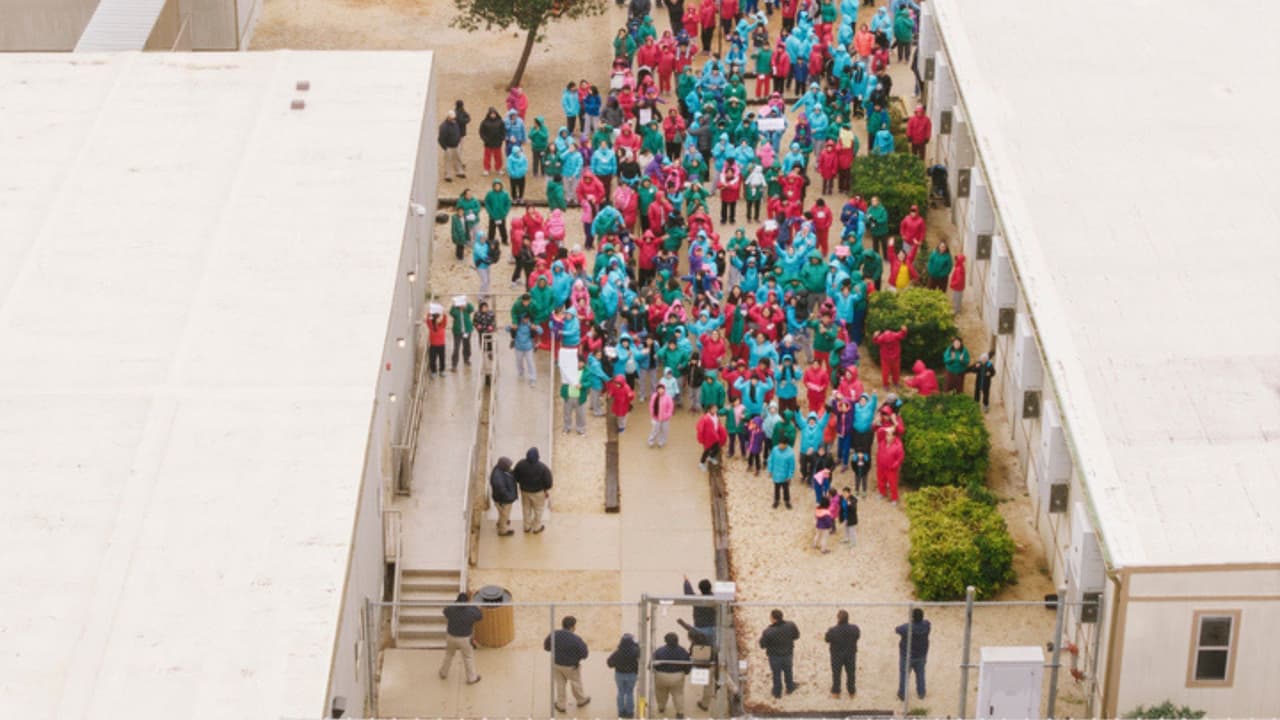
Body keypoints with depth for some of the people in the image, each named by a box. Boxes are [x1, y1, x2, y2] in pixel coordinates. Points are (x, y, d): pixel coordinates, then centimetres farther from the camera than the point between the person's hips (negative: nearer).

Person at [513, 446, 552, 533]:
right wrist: (547, 490, 1)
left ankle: (527, 527, 42)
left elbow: (515, 477, -8)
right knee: (538, 510, 22)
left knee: (526, 509, 26)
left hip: (524, 491, 3)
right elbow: (548, 480, -19)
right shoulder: (542, 467, -31)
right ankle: (537, 528, 39)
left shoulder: (521, 464, -23)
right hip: (538, 492, -3)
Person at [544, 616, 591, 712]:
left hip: (556, 663, 4)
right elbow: (584, 654, -20)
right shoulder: (575, 639, -30)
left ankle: (560, 705, 34)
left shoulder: (554, 635, -15)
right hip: (570, 666, -3)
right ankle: (581, 700, 46)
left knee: (560, 684, 22)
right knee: (576, 683, 22)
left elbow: (546, 646, 1)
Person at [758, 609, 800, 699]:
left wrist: (761, 637, -2)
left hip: (774, 656, -3)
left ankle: (777, 692, 40)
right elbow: (796, 636, -5)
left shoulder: (768, 632, -35)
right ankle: (790, 687, 50)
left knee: (776, 673, 21)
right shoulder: (790, 625, -23)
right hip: (787, 653, 3)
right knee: (788, 671, 28)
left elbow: (763, 645, -21)